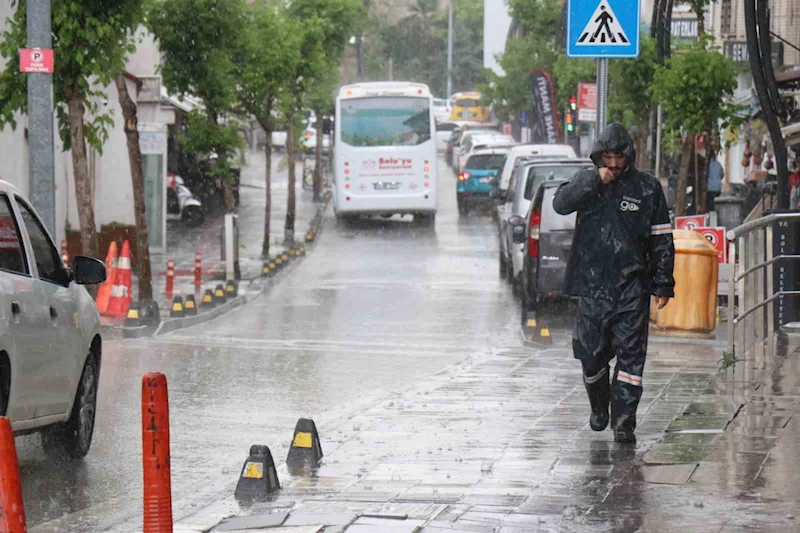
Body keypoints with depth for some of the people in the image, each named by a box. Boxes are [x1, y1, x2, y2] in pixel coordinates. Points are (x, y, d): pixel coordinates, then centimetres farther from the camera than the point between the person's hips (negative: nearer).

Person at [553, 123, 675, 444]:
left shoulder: (646, 187, 4)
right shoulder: (587, 183, 7)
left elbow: (662, 239, 6)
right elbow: (560, 204, -12)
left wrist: (663, 284, 2)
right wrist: (595, 180, -19)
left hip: (632, 288, -1)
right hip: (592, 284, 1)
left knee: (630, 355, -7)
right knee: (591, 354, 7)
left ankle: (624, 422, -4)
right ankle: (599, 407, 32)